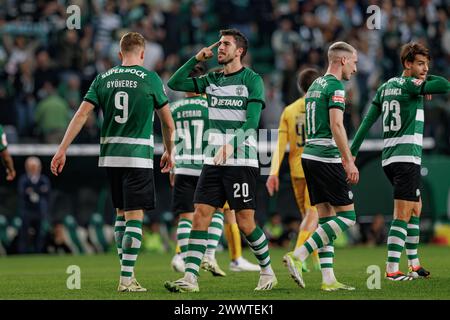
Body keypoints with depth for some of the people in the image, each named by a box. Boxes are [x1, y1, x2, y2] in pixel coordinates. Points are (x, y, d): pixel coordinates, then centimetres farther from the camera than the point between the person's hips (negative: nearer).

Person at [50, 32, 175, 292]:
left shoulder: (103, 79, 6)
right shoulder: (150, 79, -3)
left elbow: (82, 115, 0)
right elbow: (168, 123, 3)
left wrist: (62, 150, 1)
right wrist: (169, 152, 19)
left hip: (110, 157, 5)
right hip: (138, 156, -5)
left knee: (121, 214, 17)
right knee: (135, 218, -4)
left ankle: (127, 271, 20)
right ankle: (126, 279, -9)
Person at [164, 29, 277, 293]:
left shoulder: (252, 80, -4)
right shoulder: (212, 80, 14)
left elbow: (251, 122, -13)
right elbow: (175, 83, 12)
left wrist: (231, 145, -27)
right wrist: (197, 59, 5)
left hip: (242, 161, -5)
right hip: (213, 161, 6)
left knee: (246, 222, -3)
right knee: (200, 216, -5)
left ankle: (268, 271, 17)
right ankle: (190, 278, -9)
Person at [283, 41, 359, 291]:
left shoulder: (315, 85, 18)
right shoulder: (335, 86, -10)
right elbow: (336, 125, -19)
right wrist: (349, 161, -19)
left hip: (309, 156, 9)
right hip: (326, 158, -9)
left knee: (325, 218, 9)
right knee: (347, 216, -4)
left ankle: (328, 279, 5)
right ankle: (298, 256, -12)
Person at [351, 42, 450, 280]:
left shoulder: (385, 88, 14)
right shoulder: (410, 85, -10)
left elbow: (367, 122, 11)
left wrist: (352, 153, 9)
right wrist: (424, 81, 0)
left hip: (389, 158, 9)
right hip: (406, 157, -9)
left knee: (416, 208, 20)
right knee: (403, 215, -10)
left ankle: (414, 264, 24)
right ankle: (392, 269, -14)